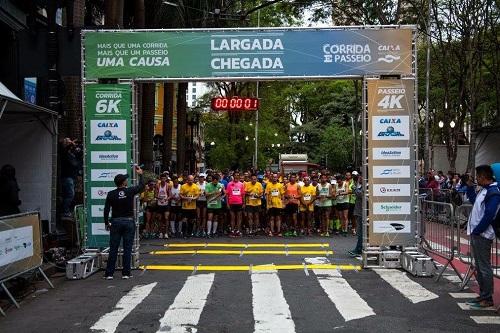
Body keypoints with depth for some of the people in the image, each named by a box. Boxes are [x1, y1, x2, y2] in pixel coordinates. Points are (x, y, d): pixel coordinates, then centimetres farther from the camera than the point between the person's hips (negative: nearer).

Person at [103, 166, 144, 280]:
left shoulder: (111, 194, -3)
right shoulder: (130, 191, -6)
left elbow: (106, 210, -2)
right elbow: (141, 186, 12)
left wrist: (106, 223, 10)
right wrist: (140, 174, 24)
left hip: (116, 222, 1)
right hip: (129, 222, -1)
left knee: (113, 249, 5)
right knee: (127, 248, 4)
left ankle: (109, 273, 6)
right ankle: (126, 273, 5)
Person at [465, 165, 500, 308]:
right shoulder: (484, 190, 13)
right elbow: (474, 201, 30)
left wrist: (477, 230, -17)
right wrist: (470, 187, 20)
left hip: (482, 235, -10)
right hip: (476, 233, 10)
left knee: (484, 267, -5)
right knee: (479, 266, 16)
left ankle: (487, 299, 1)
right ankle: (483, 295, 25)